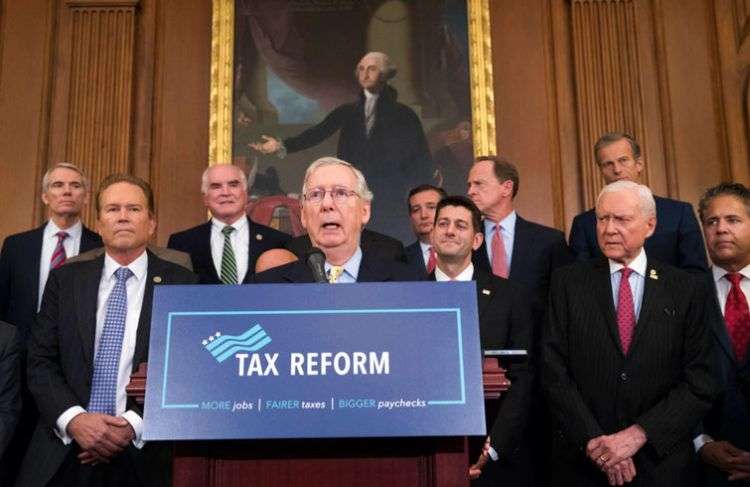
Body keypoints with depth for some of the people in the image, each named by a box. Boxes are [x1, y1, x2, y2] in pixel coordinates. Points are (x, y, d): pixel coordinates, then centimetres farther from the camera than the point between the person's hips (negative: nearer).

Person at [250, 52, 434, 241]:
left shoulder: (404, 115, 6)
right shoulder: (347, 112, 13)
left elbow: (423, 161, 5)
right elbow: (318, 133, 3)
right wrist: (283, 146, -9)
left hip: (388, 204, -2)